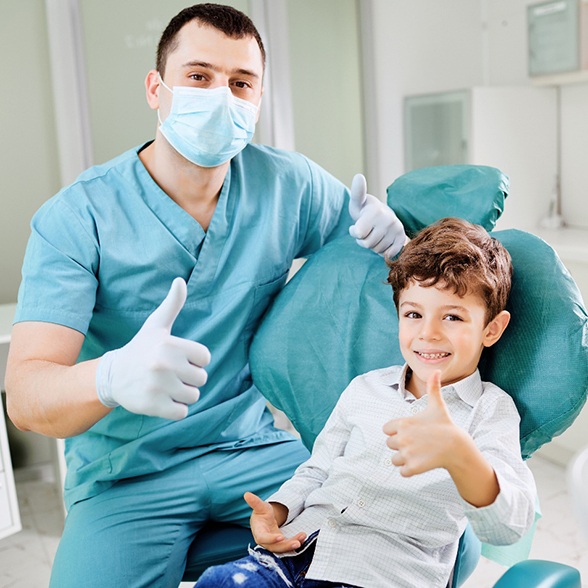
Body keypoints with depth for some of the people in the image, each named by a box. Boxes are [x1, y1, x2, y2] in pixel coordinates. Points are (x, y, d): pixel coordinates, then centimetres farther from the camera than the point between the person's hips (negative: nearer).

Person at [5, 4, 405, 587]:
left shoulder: (290, 184, -1)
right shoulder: (75, 218, -12)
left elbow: (373, 243, 15)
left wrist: (386, 231, -11)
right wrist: (113, 377, -44)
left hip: (251, 449, 3)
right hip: (125, 476, -2)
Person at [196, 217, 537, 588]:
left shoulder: (492, 409, -1)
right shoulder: (365, 388, 15)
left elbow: (508, 528, -17)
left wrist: (457, 452, -37)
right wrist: (274, 511, 1)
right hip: (304, 541, 4)